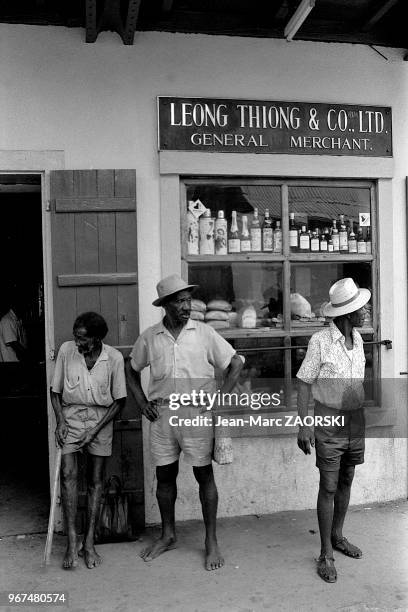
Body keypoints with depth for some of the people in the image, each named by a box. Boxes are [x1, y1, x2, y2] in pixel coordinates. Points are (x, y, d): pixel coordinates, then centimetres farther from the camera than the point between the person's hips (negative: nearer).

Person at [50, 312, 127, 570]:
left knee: (96, 479, 3)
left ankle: (89, 542, 13)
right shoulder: (66, 350, -7)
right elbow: (55, 391, 4)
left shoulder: (114, 357, -11)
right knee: (68, 473, -13)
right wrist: (60, 420, -8)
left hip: (101, 417, 0)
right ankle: (72, 541, -5)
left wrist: (95, 430, -10)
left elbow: (119, 400, -4)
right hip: (71, 415, 1)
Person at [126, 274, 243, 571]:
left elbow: (235, 363, -1)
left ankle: (212, 540, 21)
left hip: (197, 413, -2)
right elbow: (132, 369, 16)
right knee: (165, 476, 13)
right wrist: (142, 401, 7)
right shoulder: (149, 337, 1)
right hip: (162, 414, 3)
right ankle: (168, 535, 33)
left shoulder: (204, 333, -5)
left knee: (205, 476, 6)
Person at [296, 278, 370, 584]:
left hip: (355, 418, 6)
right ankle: (326, 553, 13)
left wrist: (362, 415, 17)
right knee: (328, 487, 0)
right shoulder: (320, 341, -15)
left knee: (346, 481, 17)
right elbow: (305, 384, -13)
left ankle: (338, 536, 35)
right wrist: (303, 426, -17)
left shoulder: (358, 339, 4)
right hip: (329, 419, -6)